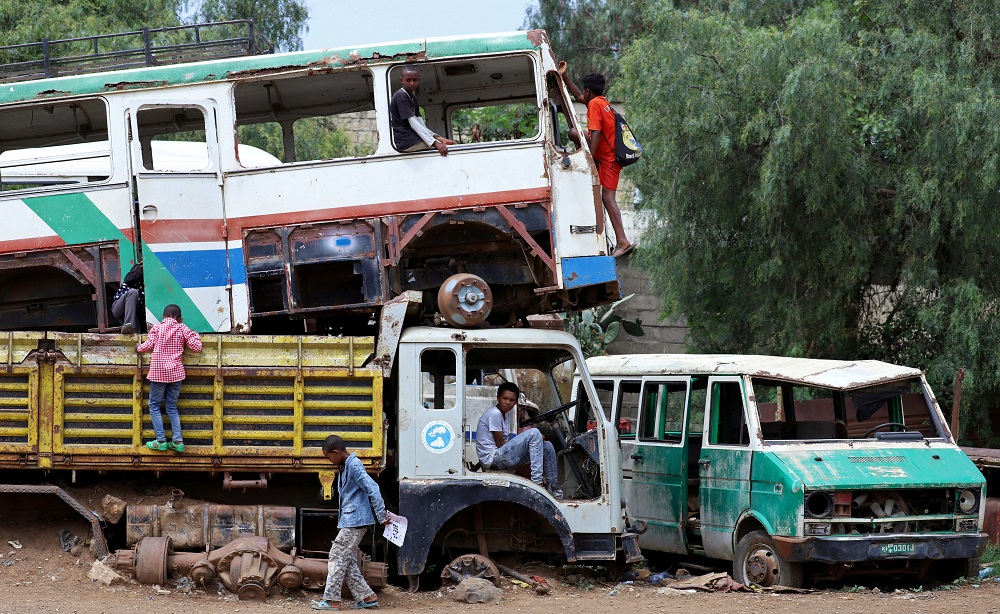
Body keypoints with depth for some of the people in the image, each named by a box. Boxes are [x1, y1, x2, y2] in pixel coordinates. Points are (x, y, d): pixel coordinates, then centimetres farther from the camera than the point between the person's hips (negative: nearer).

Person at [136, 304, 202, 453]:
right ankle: (178, 441, 3)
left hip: (158, 372, -3)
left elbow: (149, 345, -7)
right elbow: (197, 347, 0)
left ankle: (161, 441, -1)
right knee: (172, 407, 11)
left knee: (154, 406, 7)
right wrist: (194, 335, 19)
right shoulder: (182, 329, 4)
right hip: (176, 372, 3)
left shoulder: (157, 328, 1)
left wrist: (139, 348, 13)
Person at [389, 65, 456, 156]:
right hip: (407, 143, -9)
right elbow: (413, 123, -16)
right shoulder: (400, 96, -10)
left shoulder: (413, 97, 19)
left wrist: (435, 137, -2)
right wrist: (434, 143, -21)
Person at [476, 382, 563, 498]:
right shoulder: (494, 414, -13)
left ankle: (553, 487, 13)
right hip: (492, 458, -10)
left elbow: (507, 441, 11)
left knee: (547, 446, 7)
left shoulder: (506, 414, 17)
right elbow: (500, 444, -14)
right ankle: (537, 481, -25)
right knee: (534, 433, -21)